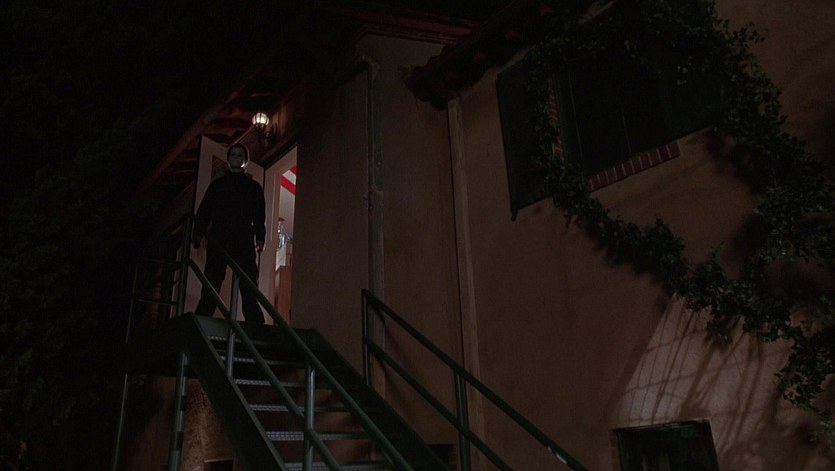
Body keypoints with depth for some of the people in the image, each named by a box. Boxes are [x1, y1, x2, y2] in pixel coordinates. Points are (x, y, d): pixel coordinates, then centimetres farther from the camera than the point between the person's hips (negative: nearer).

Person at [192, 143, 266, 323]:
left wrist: (260, 237, -7)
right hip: (218, 240, 2)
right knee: (211, 283, -5)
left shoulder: (253, 187, 18)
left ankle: (256, 326, -12)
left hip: (244, 242, -1)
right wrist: (198, 233, 0)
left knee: (249, 287, -9)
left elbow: (259, 216, 8)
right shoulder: (217, 184, 22)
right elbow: (203, 211, 15)